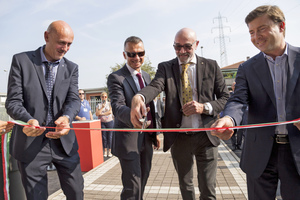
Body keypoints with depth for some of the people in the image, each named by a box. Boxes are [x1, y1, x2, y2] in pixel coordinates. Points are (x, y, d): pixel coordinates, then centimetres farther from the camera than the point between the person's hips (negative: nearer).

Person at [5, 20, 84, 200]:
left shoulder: (72, 68, 8)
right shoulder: (21, 60, 0)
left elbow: (74, 99, -4)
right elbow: (13, 101, -5)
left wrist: (66, 117, -27)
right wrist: (29, 120, -27)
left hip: (64, 141, 3)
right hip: (31, 143, -2)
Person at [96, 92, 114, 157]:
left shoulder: (110, 104, 6)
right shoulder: (99, 105, 9)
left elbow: (110, 112, -9)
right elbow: (97, 114, -4)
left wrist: (102, 114, -6)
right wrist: (102, 107, -10)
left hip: (109, 122, -1)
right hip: (102, 123, 2)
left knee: (109, 137, 0)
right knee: (104, 137, 4)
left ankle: (109, 151, 8)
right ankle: (105, 151, 15)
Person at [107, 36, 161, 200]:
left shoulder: (146, 76, 11)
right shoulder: (116, 78, -13)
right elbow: (117, 106, -27)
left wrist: (154, 132, 16)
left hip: (146, 137, 7)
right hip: (128, 139, -7)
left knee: (143, 179, 21)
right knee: (132, 187, -4)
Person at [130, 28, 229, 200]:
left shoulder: (211, 66, 1)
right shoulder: (165, 67, 0)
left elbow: (225, 98, 1)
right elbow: (155, 86, -20)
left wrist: (205, 107, -19)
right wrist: (139, 97, -43)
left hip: (206, 136, 0)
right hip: (179, 138, 1)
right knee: (185, 186, 21)